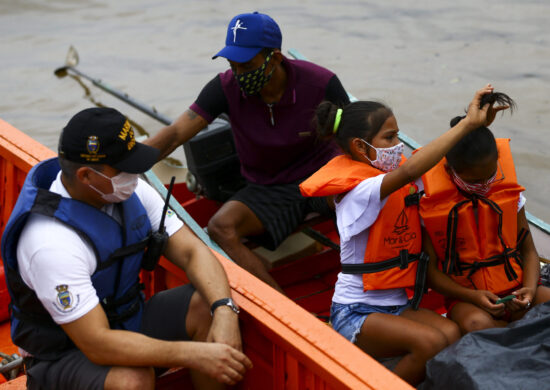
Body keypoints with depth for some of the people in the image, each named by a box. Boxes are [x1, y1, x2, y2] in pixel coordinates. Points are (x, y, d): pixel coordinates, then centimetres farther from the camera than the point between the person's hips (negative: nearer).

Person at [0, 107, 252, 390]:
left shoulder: (131, 192, -9)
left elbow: (192, 252, -8)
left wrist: (225, 308, -29)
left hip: (127, 319, 7)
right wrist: (194, 354, -36)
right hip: (64, 353, -7)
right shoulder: (51, 242, -32)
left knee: (208, 306, -17)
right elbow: (98, 345, -34)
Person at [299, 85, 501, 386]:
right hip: (355, 312, -7)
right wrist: (467, 124, -36)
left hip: (399, 305, 7)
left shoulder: (402, 180, 7)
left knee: (452, 335, -23)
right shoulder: (356, 193, -20)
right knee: (431, 343, -30)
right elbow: (408, 172, -36)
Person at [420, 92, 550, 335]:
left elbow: (528, 250, 10)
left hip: (513, 291, 3)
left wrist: (529, 289, -11)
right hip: (466, 297, -2)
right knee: (477, 324, -37)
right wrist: (473, 296, -19)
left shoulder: (508, 192, 3)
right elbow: (430, 269, -5)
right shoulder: (431, 204, -7)